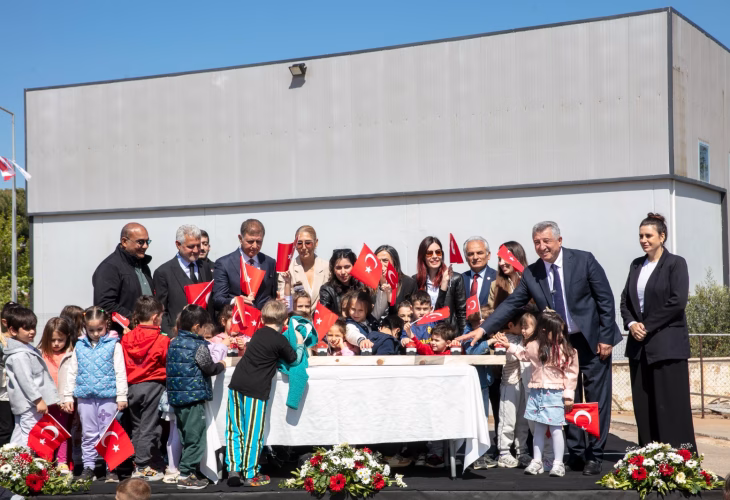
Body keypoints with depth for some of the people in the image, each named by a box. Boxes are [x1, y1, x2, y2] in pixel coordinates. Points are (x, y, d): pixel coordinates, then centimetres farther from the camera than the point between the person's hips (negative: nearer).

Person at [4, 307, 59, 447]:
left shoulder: (27, 348, 13)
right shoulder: (20, 356, -19)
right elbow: (26, 380, -23)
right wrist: (38, 400, -22)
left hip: (22, 404, 10)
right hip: (29, 404, -10)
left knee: (19, 436, 15)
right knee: (29, 437, -10)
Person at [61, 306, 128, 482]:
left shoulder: (113, 345, -2)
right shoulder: (80, 346, 7)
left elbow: (120, 372, -3)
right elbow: (72, 372, 11)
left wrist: (121, 396, -7)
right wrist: (67, 396, 8)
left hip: (108, 395, -3)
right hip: (85, 395, 3)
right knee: (89, 433, 10)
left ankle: (111, 468, 9)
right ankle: (88, 466, 17)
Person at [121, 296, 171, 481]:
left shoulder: (126, 339, 2)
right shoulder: (162, 341, -12)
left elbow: (122, 366, 9)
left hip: (132, 387, 5)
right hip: (153, 386, -5)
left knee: (136, 427, 15)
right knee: (149, 428, 0)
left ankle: (136, 465, 19)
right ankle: (144, 466, 1)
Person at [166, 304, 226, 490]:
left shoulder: (174, 343, 9)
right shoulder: (199, 345, -12)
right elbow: (209, 368, -8)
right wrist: (221, 366, 13)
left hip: (176, 396, 8)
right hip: (194, 396, -7)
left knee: (186, 436, 16)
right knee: (194, 437, -2)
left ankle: (188, 471, 21)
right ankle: (185, 475, -3)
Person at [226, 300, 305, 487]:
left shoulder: (258, 333, 14)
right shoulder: (280, 340, -3)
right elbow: (295, 359, 10)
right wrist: (300, 344, 26)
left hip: (237, 383, 6)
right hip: (256, 388, -6)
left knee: (234, 429, 11)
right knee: (252, 432, 1)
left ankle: (233, 469, 6)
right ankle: (250, 474, 8)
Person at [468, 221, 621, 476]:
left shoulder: (584, 260, -11)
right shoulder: (531, 274, -2)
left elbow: (605, 299, -9)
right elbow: (511, 304, -2)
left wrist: (606, 337, -12)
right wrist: (483, 328, -13)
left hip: (593, 340, -4)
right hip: (560, 344, 4)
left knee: (597, 400, 1)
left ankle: (594, 456, 8)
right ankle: (576, 454, 17)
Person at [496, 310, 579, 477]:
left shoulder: (566, 351, -6)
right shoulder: (534, 346, 2)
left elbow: (571, 374, -4)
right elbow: (522, 353, 26)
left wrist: (568, 395, -5)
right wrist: (508, 344, 21)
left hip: (555, 394, -3)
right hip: (537, 393, 3)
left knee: (555, 429, -3)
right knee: (539, 429, 12)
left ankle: (558, 464, 5)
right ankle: (536, 462, 19)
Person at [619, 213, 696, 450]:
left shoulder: (675, 263, -4)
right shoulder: (637, 265, 15)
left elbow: (678, 302, -13)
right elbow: (625, 299, 14)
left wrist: (648, 326, -13)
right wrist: (631, 323, -5)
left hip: (667, 344, -6)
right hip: (639, 344, 6)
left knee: (671, 405, -5)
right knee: (643, 406, 6)